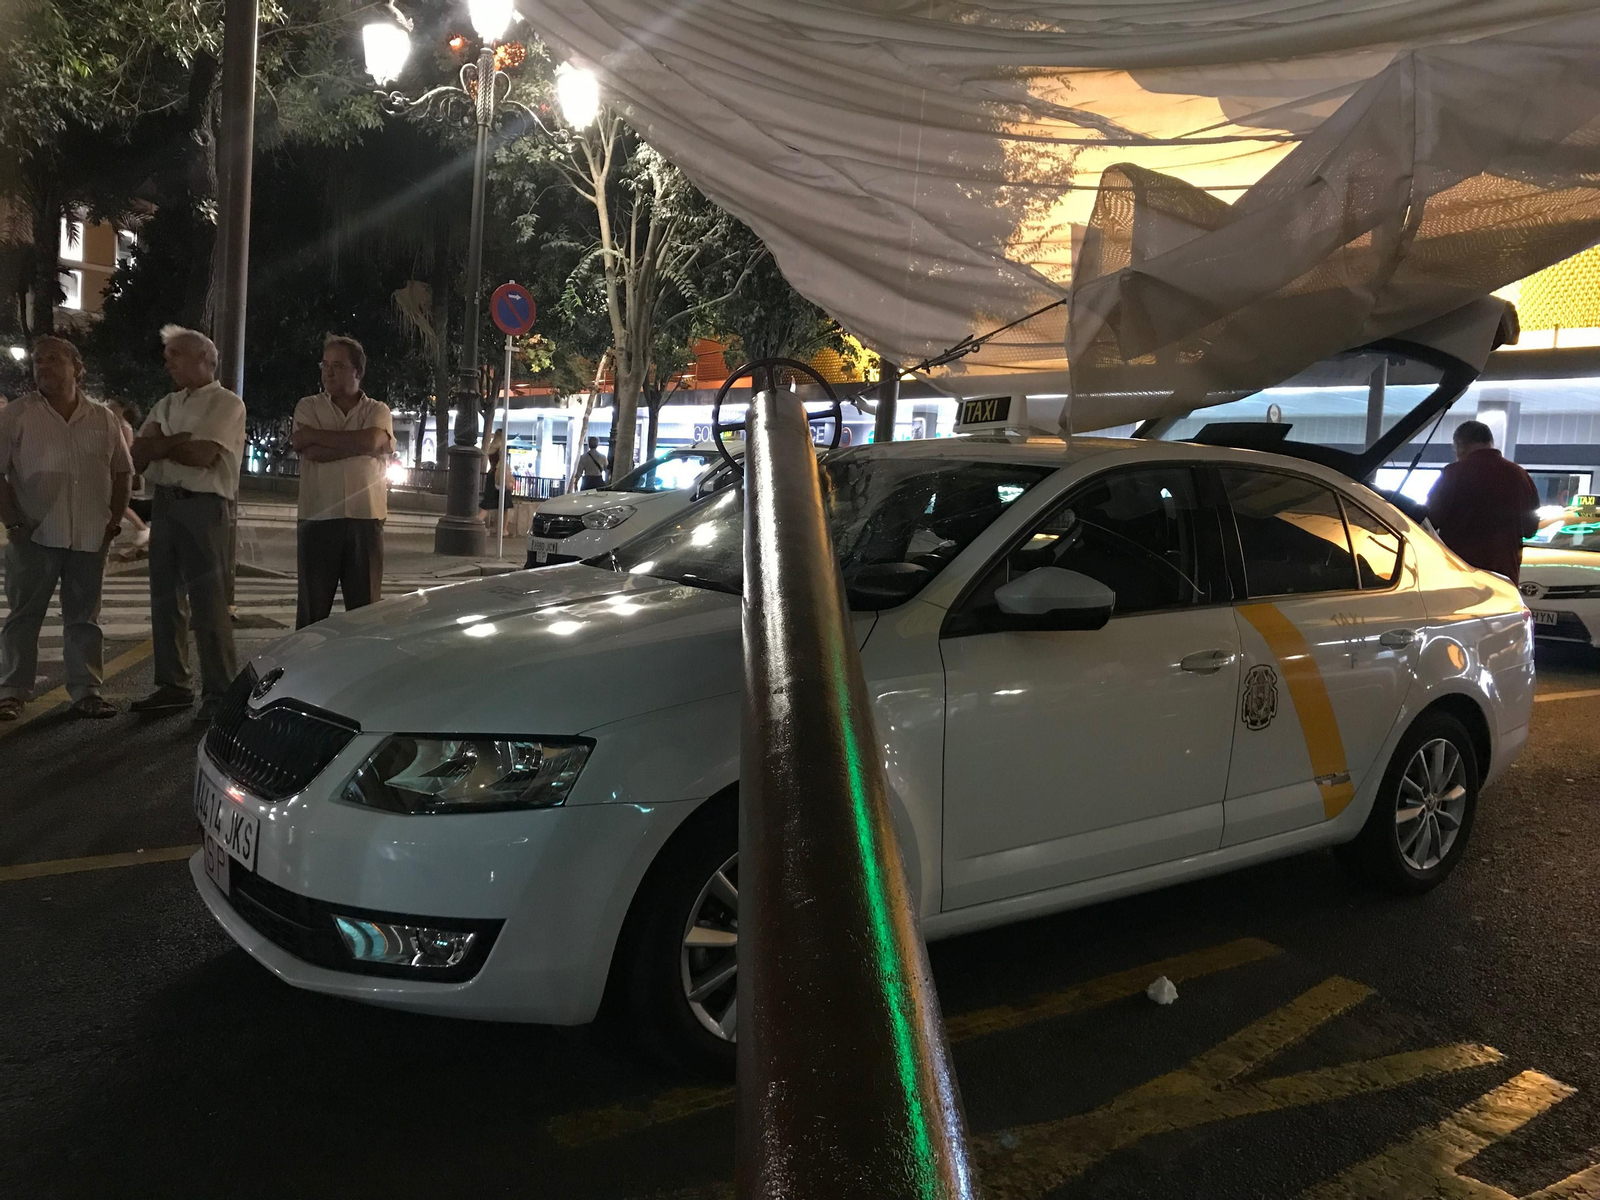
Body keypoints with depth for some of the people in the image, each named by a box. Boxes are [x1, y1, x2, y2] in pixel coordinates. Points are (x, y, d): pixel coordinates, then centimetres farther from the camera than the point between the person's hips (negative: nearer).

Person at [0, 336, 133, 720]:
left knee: (84, 617, 7)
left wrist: (115, 519, 3)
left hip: (90, 537, 2)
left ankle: (86, 691, 13)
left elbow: (122, 472, 13)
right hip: (34, 534, -2)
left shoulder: (103, 419, 9)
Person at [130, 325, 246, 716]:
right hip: (164, 504, 8)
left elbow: (202, 456, -17)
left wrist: (160, 444, -2)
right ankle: (173, 684, 19)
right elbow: (139, 456, 8)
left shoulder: (226, 403, -4)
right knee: (166, 598, 10)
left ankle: (220, 691, -3)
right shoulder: (167, 405, 19)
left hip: (204, 506, -8)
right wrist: (179, 440, -10)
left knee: (207, 601, -8)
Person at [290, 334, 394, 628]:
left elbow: (373, 441, -14)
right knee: (312, 607, 4)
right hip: (318, 520, 0)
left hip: (366, 521, 0)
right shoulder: (308, 407, 9)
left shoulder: (377, 411, 9)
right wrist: (359, 443, -9)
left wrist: (313, 434, -7)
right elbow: (313, 452, -9)